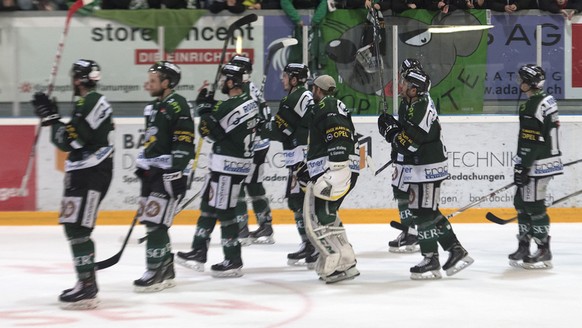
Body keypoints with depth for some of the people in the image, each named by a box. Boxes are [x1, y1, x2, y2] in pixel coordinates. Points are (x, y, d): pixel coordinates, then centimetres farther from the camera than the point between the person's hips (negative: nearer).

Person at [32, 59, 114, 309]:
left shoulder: (90, 103, -16)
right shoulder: (93, 102, 17)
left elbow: (68, 141, -20)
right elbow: (75, 137, 22)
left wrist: (49, 116, -12)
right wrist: (52, 115, 16)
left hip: (90, 174, -11)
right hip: (84, 173, 11)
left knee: (77, 228, -13)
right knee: (73, 227, 15)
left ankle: (87, 289, -16)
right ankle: (86, 285, 21)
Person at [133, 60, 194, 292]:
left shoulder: (177, 106, -12)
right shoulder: (153, 108, 18)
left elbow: (184, 145, -18)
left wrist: (174, 174, -22)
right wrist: (142, 167, 25)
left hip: (169, 173, -10)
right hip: (153, 173, 10)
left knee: (156, 222, -13)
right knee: (152, 223, 11)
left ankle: (155, 273, -9)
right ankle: (166, 272, 20)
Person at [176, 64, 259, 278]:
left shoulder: (232, 106, -22)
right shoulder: (249, 101, 9)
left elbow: (209, 131, -18)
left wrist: (205, 108, -7)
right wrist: (211, 106, 9)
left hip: (228, 165, -10)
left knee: (224, 211, -3)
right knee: (208, 205, 15)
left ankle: (233, 261, 4)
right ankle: (198, 253, 21)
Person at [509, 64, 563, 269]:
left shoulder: (532, 107, -18)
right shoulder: (547, 101, 13)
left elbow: (530, 142, -20)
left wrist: (522, 167, -18)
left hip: (538, 165, -10)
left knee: (534, 206, -6)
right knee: (521, 202, 14)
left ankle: (544, 252, -1)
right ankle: (524, 247, 20)